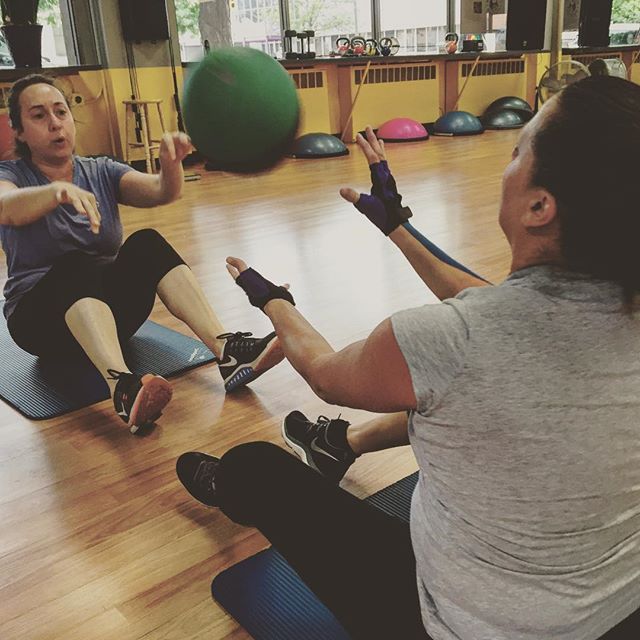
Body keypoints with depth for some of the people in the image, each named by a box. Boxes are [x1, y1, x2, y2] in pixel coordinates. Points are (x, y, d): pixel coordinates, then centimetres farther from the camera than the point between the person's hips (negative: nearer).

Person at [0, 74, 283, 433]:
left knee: (147, 244, -26)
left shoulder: (101, 172, 6)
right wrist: (57, 191, -49)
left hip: (111, 308, 3)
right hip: (42, 319, -3)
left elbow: (163, 192, -11)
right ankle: (122, 385, -60)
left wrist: (172, 162, -34)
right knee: (76, 264, -36)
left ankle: (226, 351, -40)